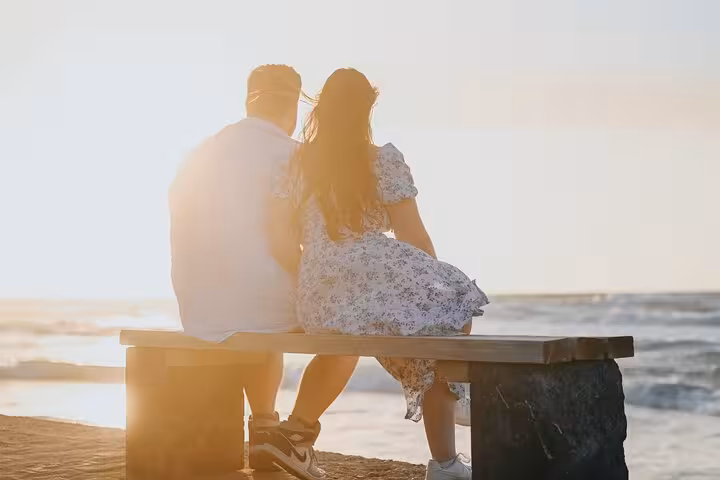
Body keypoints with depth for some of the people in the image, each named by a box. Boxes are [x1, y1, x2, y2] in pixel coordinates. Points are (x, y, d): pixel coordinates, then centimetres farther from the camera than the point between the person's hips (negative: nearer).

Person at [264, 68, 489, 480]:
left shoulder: (294, 167, 10)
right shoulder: (384, 161, -1)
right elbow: (414, 239, -1)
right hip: (379, 289, -5)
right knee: (451, 313, 17)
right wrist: (436, 284, 15)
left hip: (318, 307, 6)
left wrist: (318, 289, 16)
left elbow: (282, 245, 4)